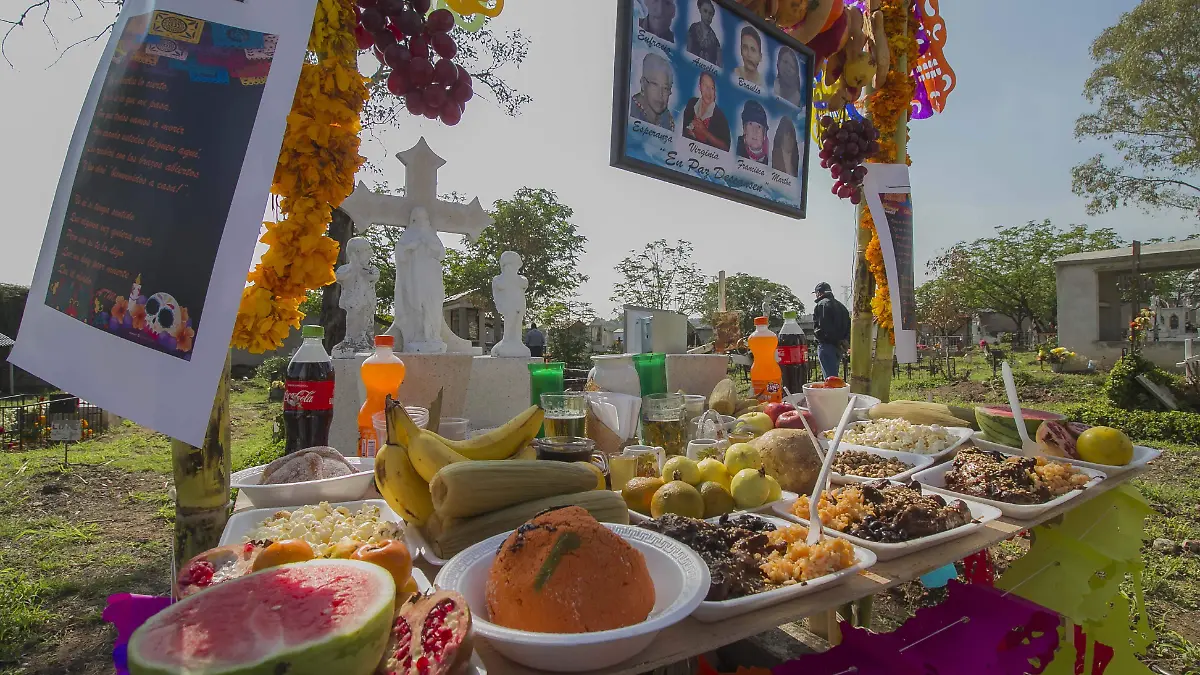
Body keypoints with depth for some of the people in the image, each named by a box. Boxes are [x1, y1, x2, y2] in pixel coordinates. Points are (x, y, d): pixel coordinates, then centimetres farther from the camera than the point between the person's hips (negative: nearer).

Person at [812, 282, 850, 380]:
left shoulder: (821, 305, -8)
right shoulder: (840, 306, 19)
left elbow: (819, 327, -18)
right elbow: (849, 325, 18)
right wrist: (845, 341, 10)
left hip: (826, 345, -9)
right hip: (838, 348, 9)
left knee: (830, 378, -11)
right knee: (835, 377, 16)